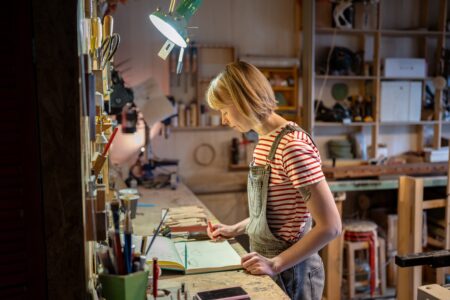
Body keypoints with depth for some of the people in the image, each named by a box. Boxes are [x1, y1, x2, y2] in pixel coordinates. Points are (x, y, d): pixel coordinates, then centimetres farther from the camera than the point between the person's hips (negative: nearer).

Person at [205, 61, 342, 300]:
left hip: (289, 273, -8)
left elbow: (330, 226, -24)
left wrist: (275, 264, -23)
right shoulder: (265, 141, 4)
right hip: (267, 266, 8)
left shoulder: (292, 145, -24)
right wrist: (235, 229, 7)